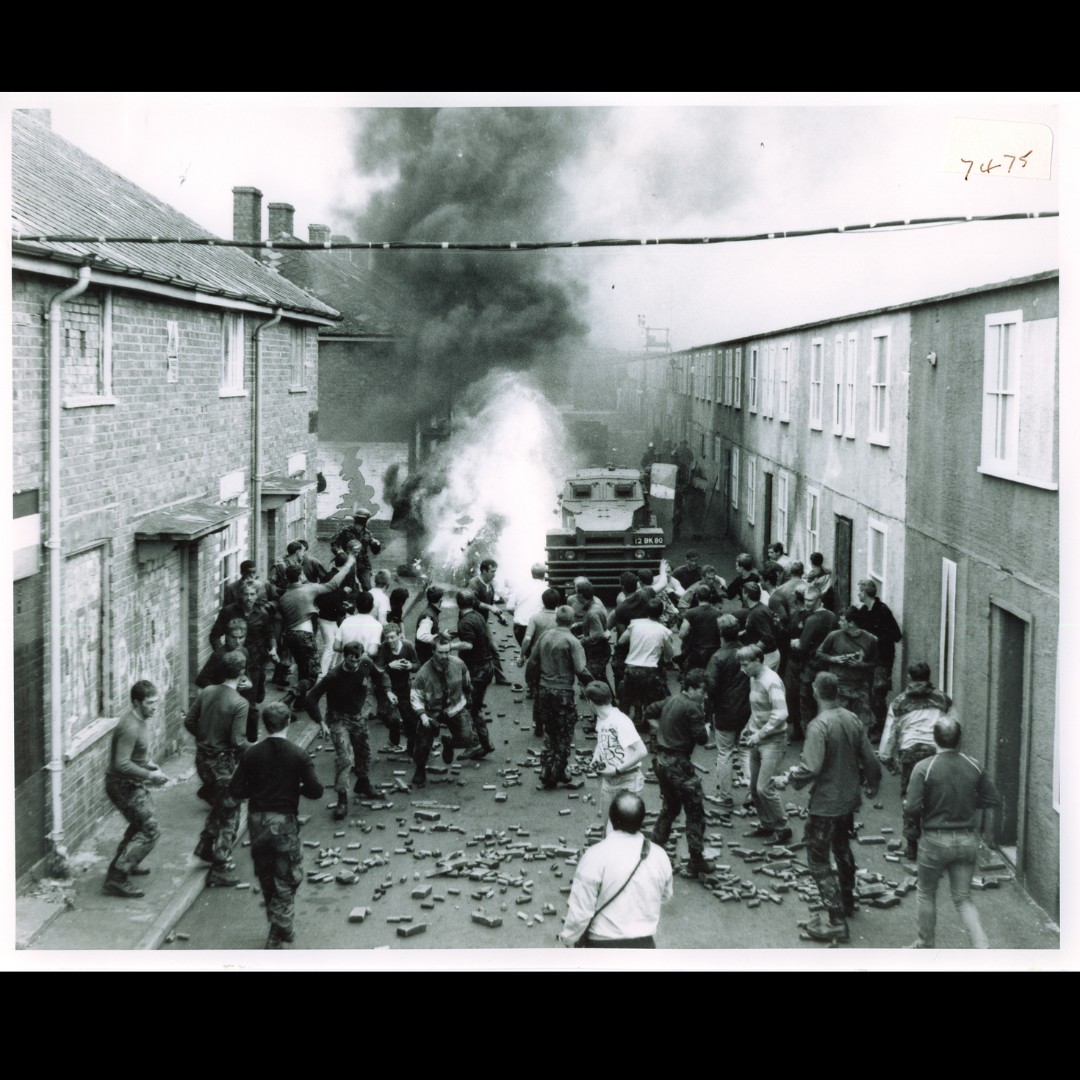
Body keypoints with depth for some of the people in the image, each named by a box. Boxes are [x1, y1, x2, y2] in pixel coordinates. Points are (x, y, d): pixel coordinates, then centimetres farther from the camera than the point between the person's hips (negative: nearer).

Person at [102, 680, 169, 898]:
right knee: (150, 831, -10)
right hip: (124, 786, -10)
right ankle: (116, 878, -11)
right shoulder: (130, 728, -26)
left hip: (133, 784, 10)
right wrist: (150, 775, -23)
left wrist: (152, 766, 6)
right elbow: (122, 764, -30)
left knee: (140, 824, 27)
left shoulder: (138, 721, 6)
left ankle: (126, 863, 43)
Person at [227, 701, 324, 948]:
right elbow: (316, 790, -12)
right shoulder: (298, 755, -10)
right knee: (287, 878, 9)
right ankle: (278, 931, 2)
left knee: (266, 875, 19)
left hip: (257, 820, 3)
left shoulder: (251, 754, -5)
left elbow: (235, 792, -5)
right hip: (284, 821, -3)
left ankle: (279, 925, 31)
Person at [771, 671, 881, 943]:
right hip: (850, 799, 8)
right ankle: (847, 902, 45)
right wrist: (872, 784, 24)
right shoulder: (852, 720, -2)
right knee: (842, 848, 28)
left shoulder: (819, 725, -23)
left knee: (818, 860, 1)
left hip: (825, 804, -8)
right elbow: (869, 759, 6)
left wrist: (785, 780, -14)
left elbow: (810, 768, -29)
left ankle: (837, 921, -2)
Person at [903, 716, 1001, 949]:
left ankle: (925, 945, 29)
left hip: (935, 840, -3)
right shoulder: (973, 767, -2)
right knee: (963, 899, 12)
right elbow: (993, 800, 4)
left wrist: (909, 823, 3)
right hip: (967, 840, 3)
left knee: (926, 894, 18)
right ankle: (982, 947, -4)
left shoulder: (924, 768, -15)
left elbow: (912, 807, -18)